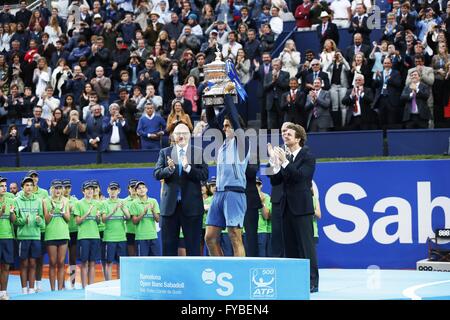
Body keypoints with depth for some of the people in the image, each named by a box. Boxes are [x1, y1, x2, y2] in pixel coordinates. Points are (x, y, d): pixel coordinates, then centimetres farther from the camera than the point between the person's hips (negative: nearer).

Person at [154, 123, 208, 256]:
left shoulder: (198, 152, 3)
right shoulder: (165, 152, 9)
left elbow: (204, 175, -7)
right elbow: (156, 174, -1)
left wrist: (188, 168, -21)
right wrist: (169, 169, -20)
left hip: (191, 205, -2)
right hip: (170, 205, 2)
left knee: (193, 245, 2)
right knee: (168, 245, 6)